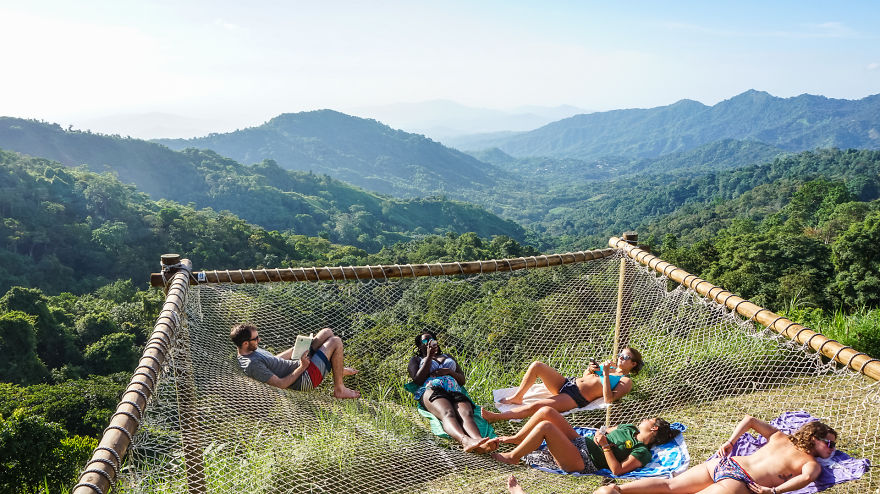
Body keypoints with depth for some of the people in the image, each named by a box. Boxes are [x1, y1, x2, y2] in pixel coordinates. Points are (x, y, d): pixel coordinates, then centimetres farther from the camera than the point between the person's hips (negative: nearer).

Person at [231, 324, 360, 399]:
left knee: (327, 332, 12)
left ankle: (340, 370, 30)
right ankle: (339, 389, -1)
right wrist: (302, 367, -21)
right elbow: (281, 384, -28)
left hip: (300, 363, 10)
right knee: (336, 341, -13)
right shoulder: (252, 364, -28)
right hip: (305, 379, -10)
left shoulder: (252, 350, 3)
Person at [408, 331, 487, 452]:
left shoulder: (447, 356, 40)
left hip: (455, 391, 3)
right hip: (432, 389, -3)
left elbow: (462, 380, 29)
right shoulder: (416, 359, 31)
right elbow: (417, 380, 9)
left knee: (467, 414, -36)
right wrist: (429, 357, 10)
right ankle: (465, 440, -71)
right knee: (447, 414, -41)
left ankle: (479, 441, -68)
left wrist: (449, 372, 8)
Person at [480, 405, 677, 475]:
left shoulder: (642, 452, -8)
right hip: (581, 442, 9)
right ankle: (512, 439, 6)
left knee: (545, 426, -28)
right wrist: (600, 434, 5)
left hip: (584, 462, -9)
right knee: (546, 411, -9)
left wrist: (605, 445, -21)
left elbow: (618, 470, -20)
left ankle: (512, 457, -7)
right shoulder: (631, 428, 18)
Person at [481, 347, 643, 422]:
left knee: (535, 406, -27)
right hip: (567, 383, 8)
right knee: (537, 365, -15)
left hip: (576, 399, -8)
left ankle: (496, 416, -22)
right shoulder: (609, 366, 21)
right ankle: (517, 397, -2)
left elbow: (609, 399, -16)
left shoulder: (626, 381, 0)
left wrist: (605, 374, -17)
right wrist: (590, 369, 7)